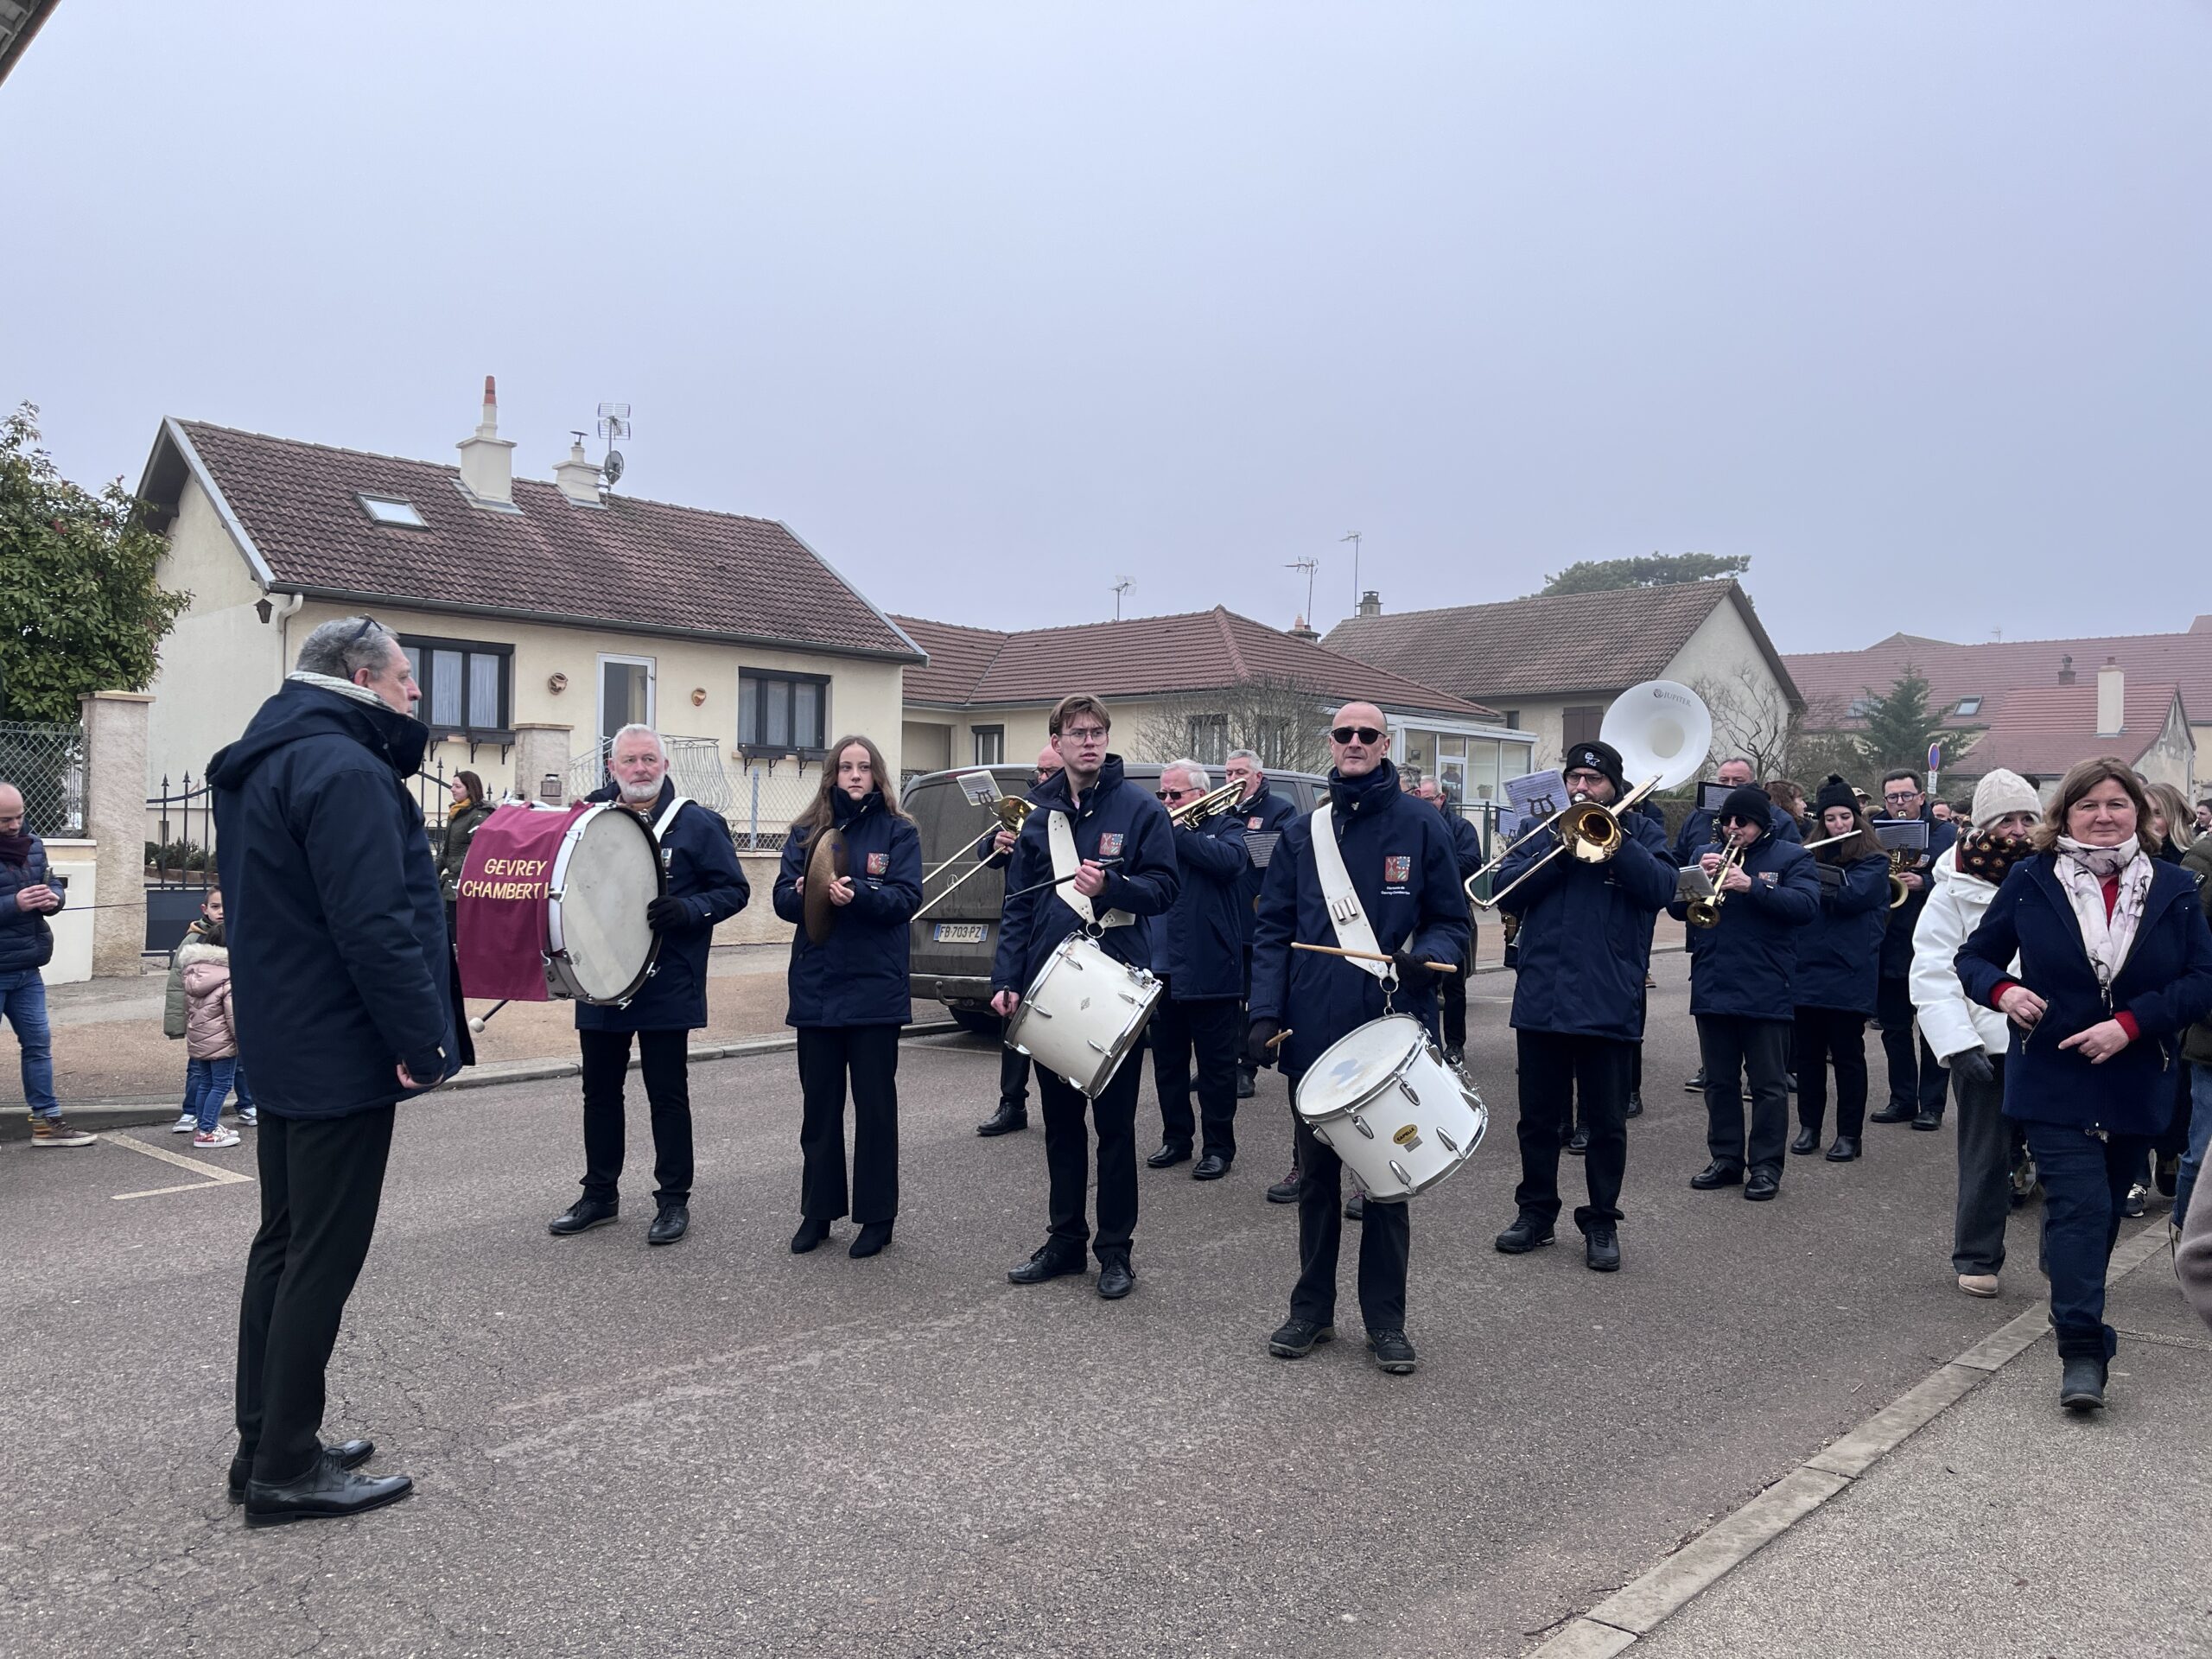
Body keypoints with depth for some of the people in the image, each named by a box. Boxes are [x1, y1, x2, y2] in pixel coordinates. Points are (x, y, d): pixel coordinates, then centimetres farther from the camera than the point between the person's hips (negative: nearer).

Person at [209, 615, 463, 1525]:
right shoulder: (344, 769, -19)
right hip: (342, 1052, -10)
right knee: (324, 1255, -1)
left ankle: (264, 1446, 26)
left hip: (283, 1043, 10)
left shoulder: (262, 762, 14)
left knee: (284, 1243, 17)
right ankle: (286, 1469, 8)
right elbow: (374, 924, -26)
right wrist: (423, 1042, -20)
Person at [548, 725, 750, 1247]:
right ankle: (600, 1195, 27)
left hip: (666, 985, -4)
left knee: (667, 1095, 3)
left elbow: (734, 890, -4)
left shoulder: (696, 824, -4)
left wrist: (687, 910, -21)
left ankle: (673, 1200, 14)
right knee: (600, 1092, 13)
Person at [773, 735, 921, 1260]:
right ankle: (818, 1211, 22)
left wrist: (857, 894, -26)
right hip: (816, 987, 3)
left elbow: (908, 898, -10)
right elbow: (783, 899, 3)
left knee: (875, 1103, 4)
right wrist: (803, 892, -19)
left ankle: (876, 1216, 14)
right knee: (819, 1103, 10)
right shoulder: (806, 832, 10)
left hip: (874, 989, -3)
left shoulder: (898, 831, 1)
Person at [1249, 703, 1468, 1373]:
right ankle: (1312, 1308, 23)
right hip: (1314, 1035, 2)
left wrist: (1428, 956, -19)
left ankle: (1386, 1319, 18)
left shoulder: (1419, 826, 1)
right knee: (1316, 1175, 11)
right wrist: (1265, 1012, -6)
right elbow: (1273, 930, 6)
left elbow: (1452, 920, 3)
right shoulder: (1303, 834, 8)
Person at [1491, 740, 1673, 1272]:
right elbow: (1507, 891, -1)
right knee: (1539, 1118, 11)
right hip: (1541, 1000, 3)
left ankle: (1602, 1222, 19)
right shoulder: (1545, 829, 12)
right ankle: (1535, 1211, 24)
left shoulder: (1640, 832, 6)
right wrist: (1561, 849, -11)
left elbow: (1661, 888, -12)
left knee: (1606, 1123, 6)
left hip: (1609, 1003, -2)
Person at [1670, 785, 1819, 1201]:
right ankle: (1726, 1159, 21)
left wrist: (1752, 886, -25)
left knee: (1769, 1085, 3)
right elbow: (1677, 908, 6)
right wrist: (1698, 878, -12)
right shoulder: (1707, 855, 12)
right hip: (1712, 988, 4)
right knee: (1719, 1082, 11)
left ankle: (1766, 1166, 10)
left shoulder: (1792, 857, 2)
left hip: (1766, 991, -4)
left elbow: (1805, 904, -15)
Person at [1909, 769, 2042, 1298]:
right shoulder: (1956, 887, -3)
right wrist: (1958, 1044, -15)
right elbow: (1932, 972, -6)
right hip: (1985, 1042, -2)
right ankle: (1977, 1258, 19)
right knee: (1986, 1157, 5)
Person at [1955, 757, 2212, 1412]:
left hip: (2136, 1082, 3)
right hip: (2054, 1079, -3)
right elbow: (1975, 956, 5)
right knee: (2079, 1204, -12)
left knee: (2103, 1207, 15)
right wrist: (2002, 989, -17)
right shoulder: (2030, 881, -2)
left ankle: (2076, 1304, 35)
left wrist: (2131, 1023, -16)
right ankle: (2082, 1349, -11)